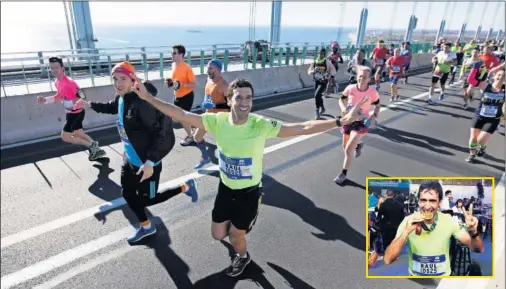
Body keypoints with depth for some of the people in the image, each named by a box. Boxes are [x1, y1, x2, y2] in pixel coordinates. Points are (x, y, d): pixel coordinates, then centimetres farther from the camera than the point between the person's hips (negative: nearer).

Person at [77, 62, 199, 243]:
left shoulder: (141, 102, -27)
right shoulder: (121, 98, 0)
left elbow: (159, 132, -29)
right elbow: (111, 107, 26)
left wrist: (150, 162, -32)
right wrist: (90, 105, 27)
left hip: (146, 162, -9)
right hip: (130, 159, 9)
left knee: (148, 199, 6)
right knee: (127, 193, 20)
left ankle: (185, 187, 25)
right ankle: (146, 227, 41)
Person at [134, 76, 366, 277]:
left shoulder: (261, 125, -25)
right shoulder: (217, 121, -17)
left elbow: (302, 128, -28)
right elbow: (181, 115, -14)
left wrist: (341, 121, -35)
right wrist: (147, 97, -17)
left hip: (249, 192, -3)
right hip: (225, 188, 3)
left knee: (235, 234, 16)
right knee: (218, 234, 17)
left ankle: (243, 257, 54)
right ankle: (242, 222, 51)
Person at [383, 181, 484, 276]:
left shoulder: (448, 221, -8)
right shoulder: (408, 221, -14)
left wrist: (473, 233, -24)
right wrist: (406, 232, -31)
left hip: (444, 276, 2)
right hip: (415, 275, -2)